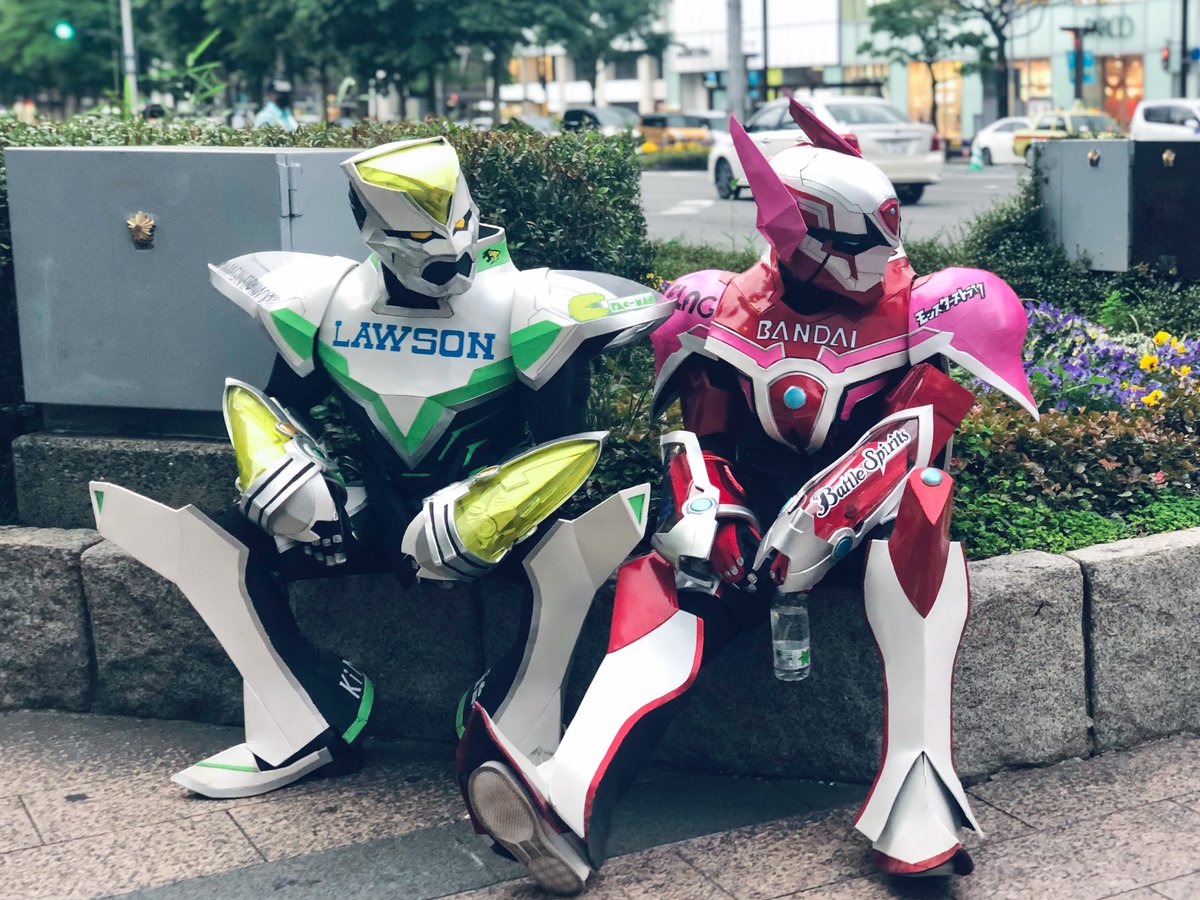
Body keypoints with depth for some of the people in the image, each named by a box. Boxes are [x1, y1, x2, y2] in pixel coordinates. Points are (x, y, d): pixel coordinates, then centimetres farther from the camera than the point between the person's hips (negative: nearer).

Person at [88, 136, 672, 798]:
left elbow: (559, 443, -12)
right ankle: (311, 735, -10)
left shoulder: (525, 307, -10)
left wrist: (470, 520, -26)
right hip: (367, 508, 4)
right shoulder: (326, 299, 0)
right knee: (235, 550, -16)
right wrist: (287, 482, -11)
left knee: (562, 559, -36)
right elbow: (276, 406, 11)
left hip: (480, 511, -3)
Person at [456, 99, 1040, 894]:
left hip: (871, 514, -2)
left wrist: (816, 520, -34)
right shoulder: (722, 308, 1)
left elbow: (920, 432, -21)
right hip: (762, 504, 2)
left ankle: (917, 798, -45)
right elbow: (704, 437, 1)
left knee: (915, 489, -36)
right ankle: (570, 807, -48)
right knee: (674, 582, -25)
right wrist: (701, 521, -20)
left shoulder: (922, 311, -8)